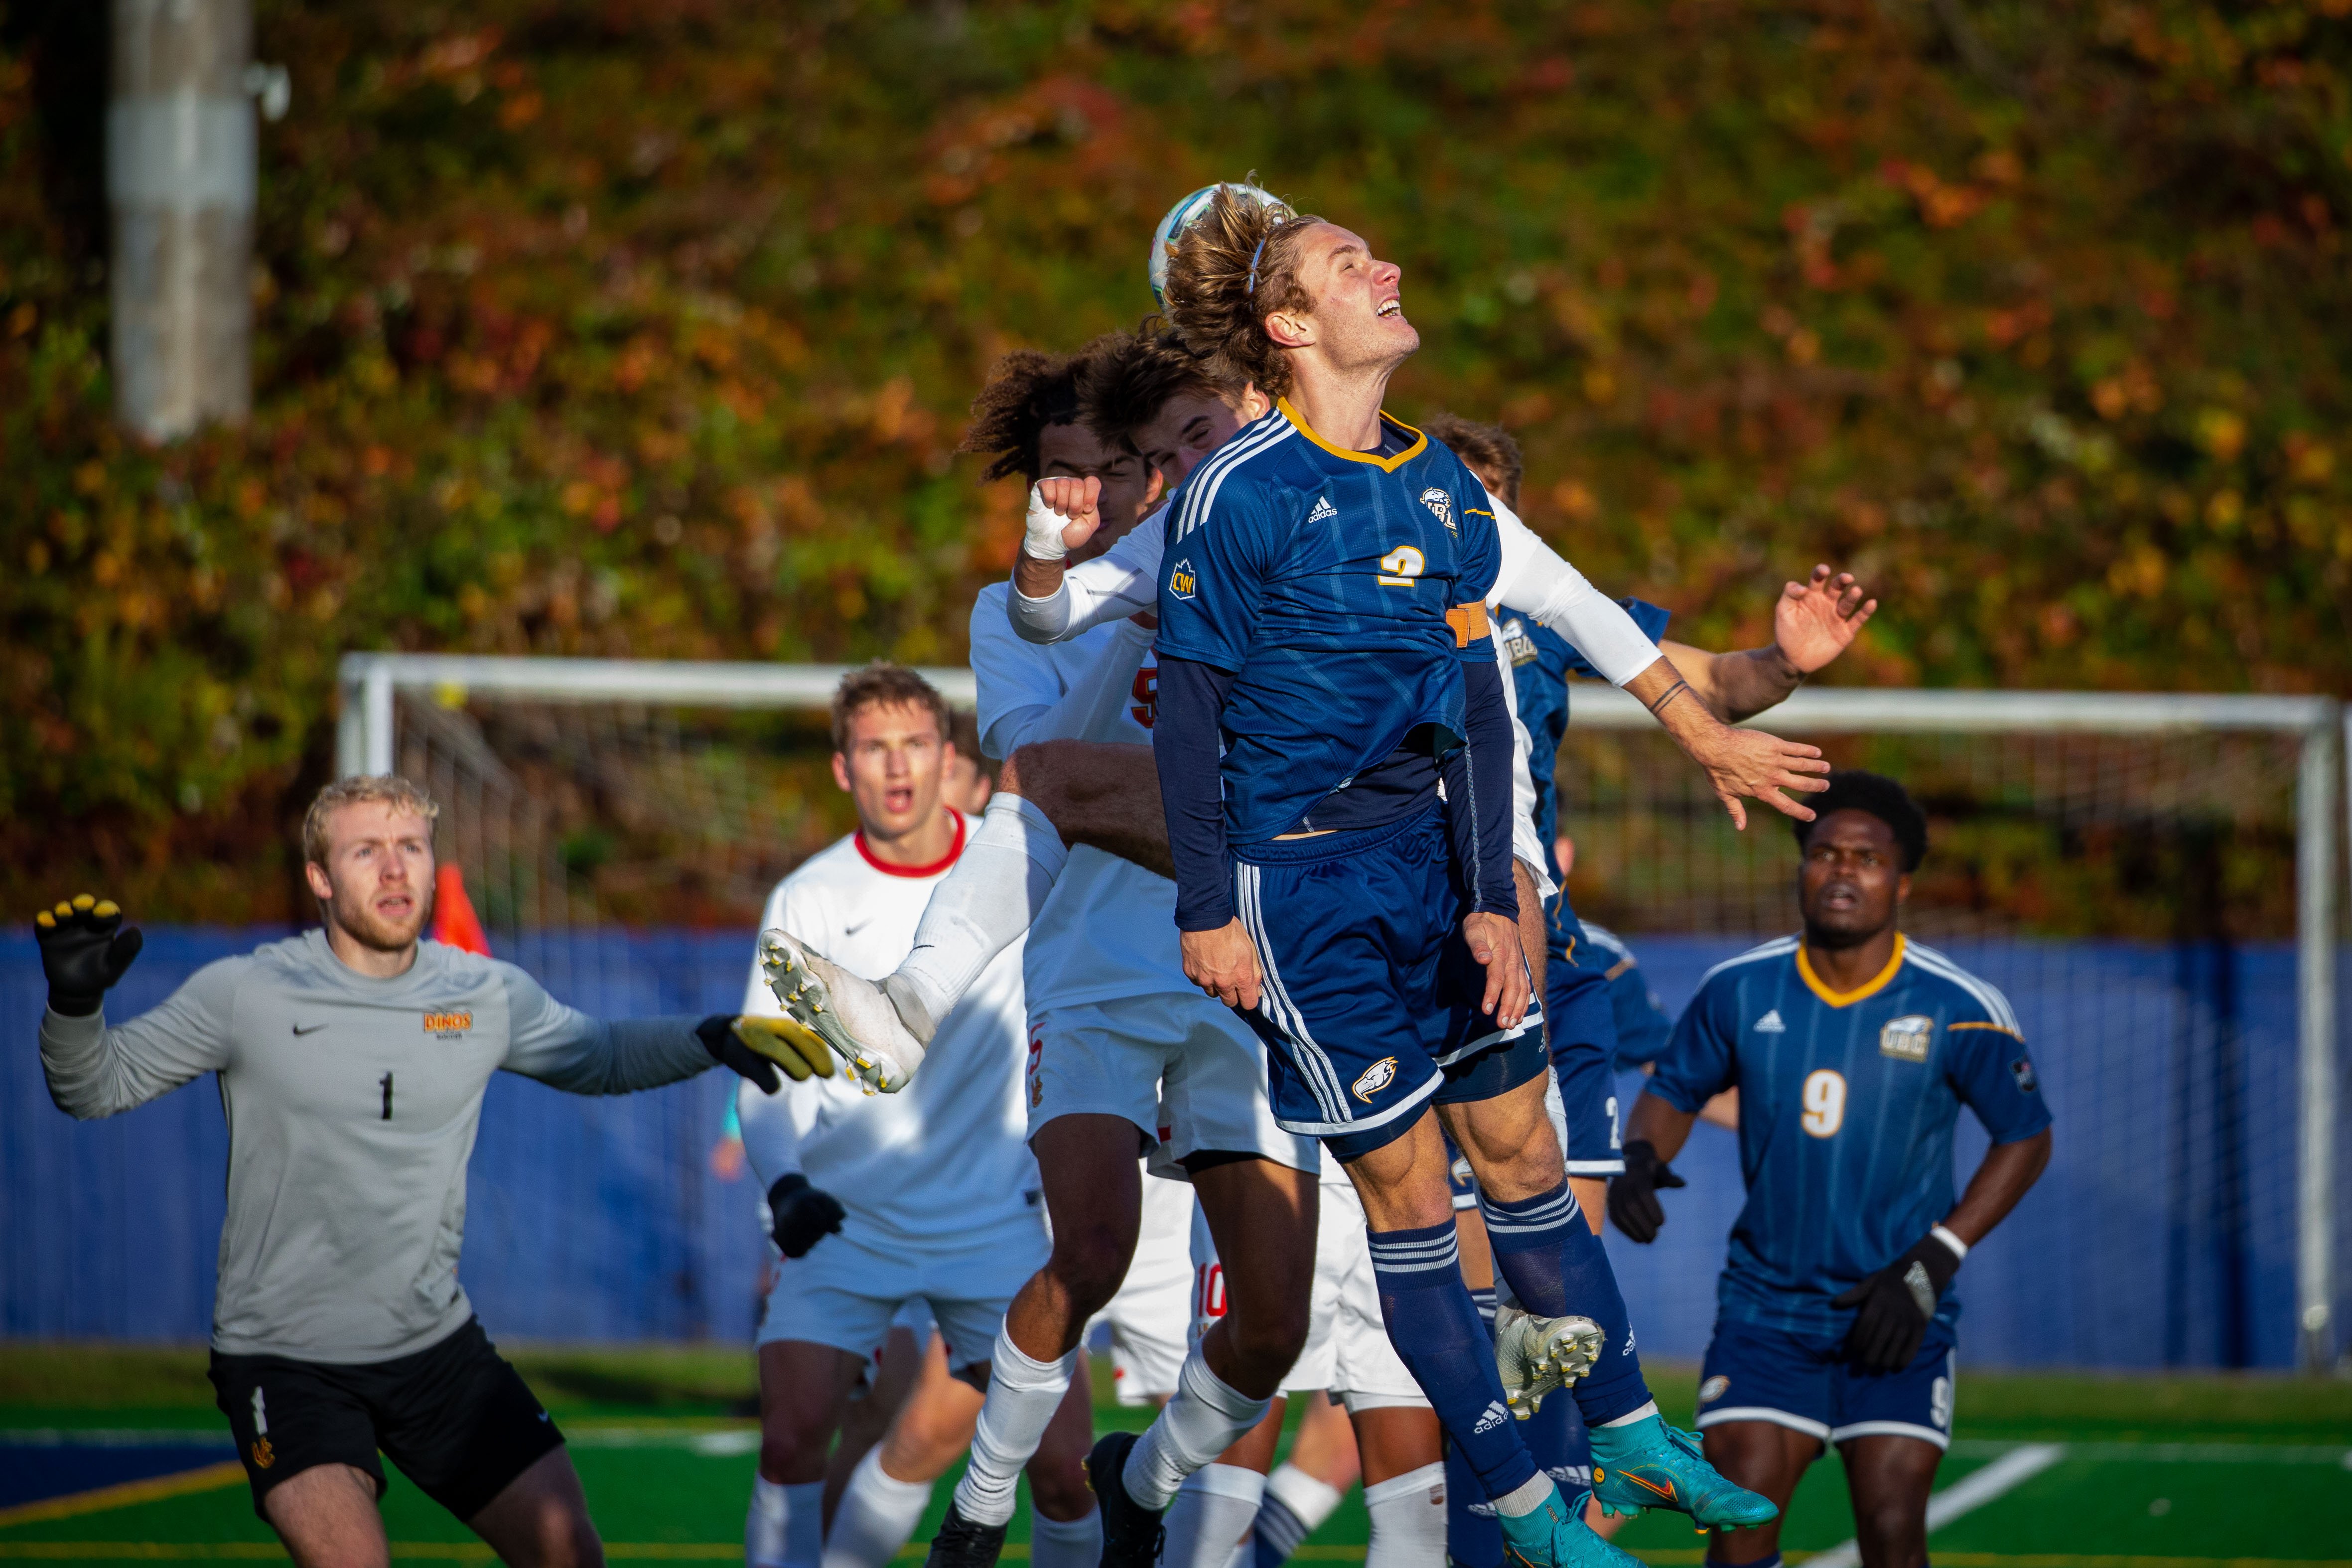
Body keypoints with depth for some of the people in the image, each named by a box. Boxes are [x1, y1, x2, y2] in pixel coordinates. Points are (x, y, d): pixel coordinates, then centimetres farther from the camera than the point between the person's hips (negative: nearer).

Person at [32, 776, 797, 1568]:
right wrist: (76, 1002, -22)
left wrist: (713, 1039, 3)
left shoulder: (487, 997, 2)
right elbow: (97, 1086, -1)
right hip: (284, 1356, -4)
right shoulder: (243, 996, -8)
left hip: (438, 1346, 4)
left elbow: (601, 1056, 20)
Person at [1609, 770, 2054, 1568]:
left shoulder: (1960, 1010, -9)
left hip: (1896, 1321, -2)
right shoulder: (1738, 990, -3)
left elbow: (2026, 1138, 1)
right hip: (1766, 1306, 2)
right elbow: (1675, 1089, 12)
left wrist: (1932, 1264, -8)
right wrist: (1640, 1161, -11)